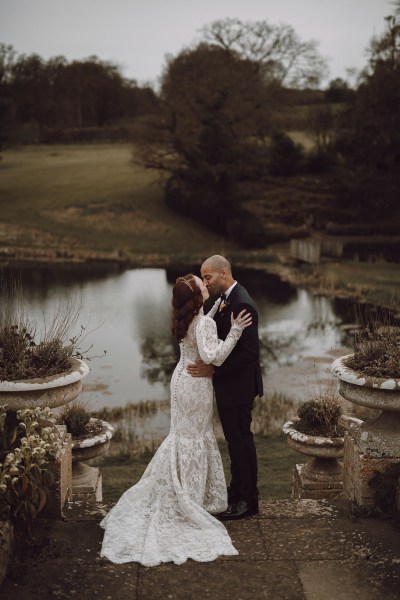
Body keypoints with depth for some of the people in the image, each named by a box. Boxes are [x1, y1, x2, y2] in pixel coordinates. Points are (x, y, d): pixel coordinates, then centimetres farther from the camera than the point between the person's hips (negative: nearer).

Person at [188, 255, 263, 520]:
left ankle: (248, 501, 15)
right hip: (229, 383, 10)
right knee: (235, 440, 18)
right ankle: (237, 492, 31)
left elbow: (250, 352, -25)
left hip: (238, 386, -9)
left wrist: (213, 369, -24)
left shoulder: (242, 304, -22)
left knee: (241, 440, 2)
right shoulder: (228, 300, 8)